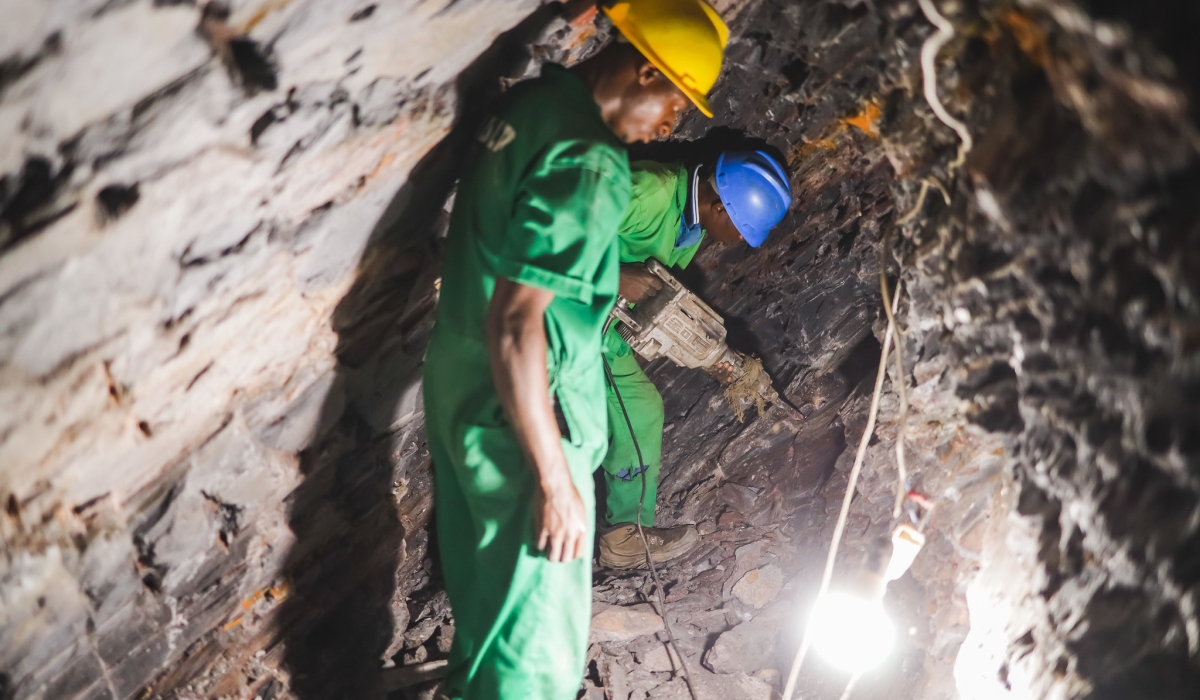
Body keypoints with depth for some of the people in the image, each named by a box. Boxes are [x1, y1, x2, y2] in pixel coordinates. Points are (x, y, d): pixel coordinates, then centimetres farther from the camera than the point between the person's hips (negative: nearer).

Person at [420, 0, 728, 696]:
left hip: (458, 384, 10)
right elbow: (515, 322, -28)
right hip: (517, 416, -9)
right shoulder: (590, 167, -24)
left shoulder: (530, 100, 3)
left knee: (486, 595, 26)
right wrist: (554, 479, -24)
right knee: (539, 639, 0)